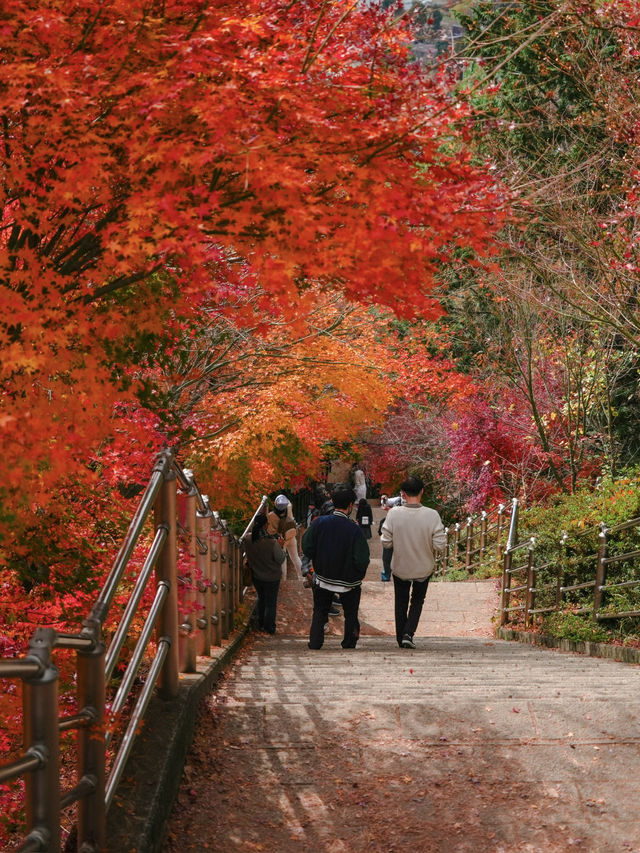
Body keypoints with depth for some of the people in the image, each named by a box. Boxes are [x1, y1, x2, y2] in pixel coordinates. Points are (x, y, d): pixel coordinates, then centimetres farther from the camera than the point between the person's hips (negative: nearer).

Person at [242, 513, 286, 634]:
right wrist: (280, 546, -3)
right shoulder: (272, 542, -30)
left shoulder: (248, 540, -16)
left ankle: (261, 624, 37)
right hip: (272, 577, -4)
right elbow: (280, 559, -19)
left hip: (256, 576, 4)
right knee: (271, 602, 14)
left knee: (261, 599, 26)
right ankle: (269, 627, 24)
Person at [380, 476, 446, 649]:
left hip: (400, 568, 0)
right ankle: (408, 634, 5)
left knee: (401, 602, 20)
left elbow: (386, 542, -13)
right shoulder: (432, 515, -21)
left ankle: (401, 639, 27)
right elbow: (439, 545, -18)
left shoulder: (394, 513, -20)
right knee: (417, 600, 21)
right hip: (424, 568, 0)